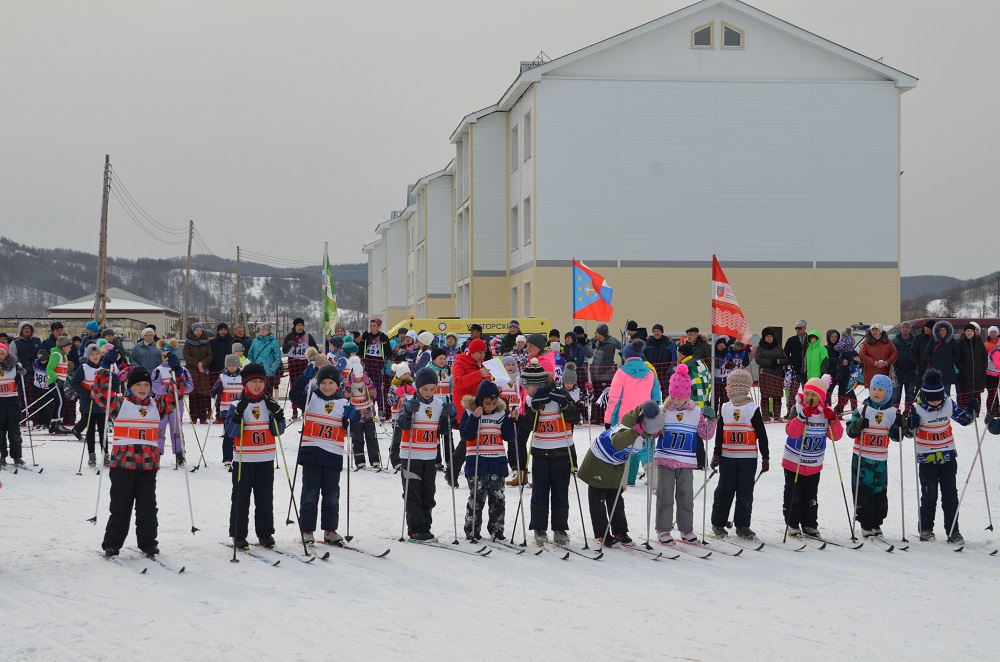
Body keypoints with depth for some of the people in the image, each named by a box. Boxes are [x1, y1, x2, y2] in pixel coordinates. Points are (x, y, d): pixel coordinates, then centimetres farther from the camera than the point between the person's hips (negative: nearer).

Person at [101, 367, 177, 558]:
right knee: (120, 507, 2)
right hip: (123, 463, -3)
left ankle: (148, 543, 14)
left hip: (148, 464, 3)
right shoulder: (119, 404, 1)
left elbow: (174, 395, 16)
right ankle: (112, 544, 11)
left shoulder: (156, 406, 11)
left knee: (147, 507, 5)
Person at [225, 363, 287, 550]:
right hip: (243, 460, -3)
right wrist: (238, 414, -24)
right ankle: (238, 536, 9)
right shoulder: (238, 405, -3)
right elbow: (230, 432, -10)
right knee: (240, 499, 2)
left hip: (265, 459, 3)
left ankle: (265, 534, 17)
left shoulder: (269, 404, 6)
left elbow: (278, 431, 4)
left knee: (265, 499, 8)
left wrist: (278, 413, -12)